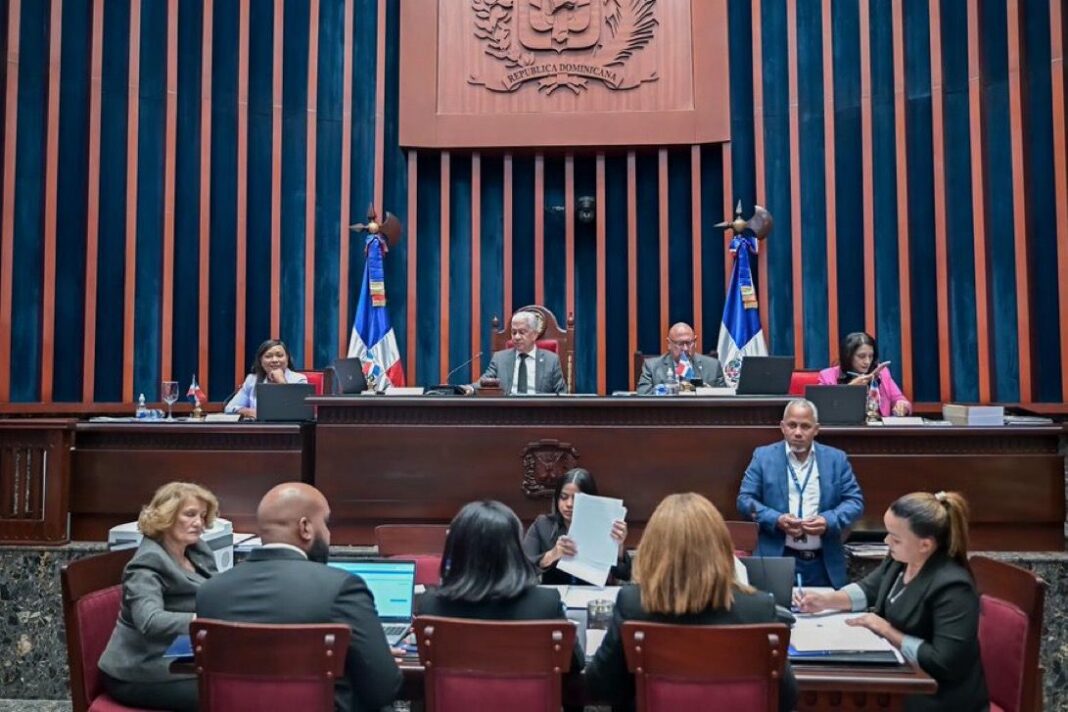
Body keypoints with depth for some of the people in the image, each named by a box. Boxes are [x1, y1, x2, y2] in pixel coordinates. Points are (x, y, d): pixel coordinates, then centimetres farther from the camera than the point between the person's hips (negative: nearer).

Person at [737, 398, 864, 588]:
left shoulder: (836, 459, 7)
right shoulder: (763, 456, 3)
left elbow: (855, 501, 4)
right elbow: (745, 499, -1)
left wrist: (828, 521, -15)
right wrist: (777, 520, -17)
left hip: (824, 563, 2)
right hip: (777, 559, -2)